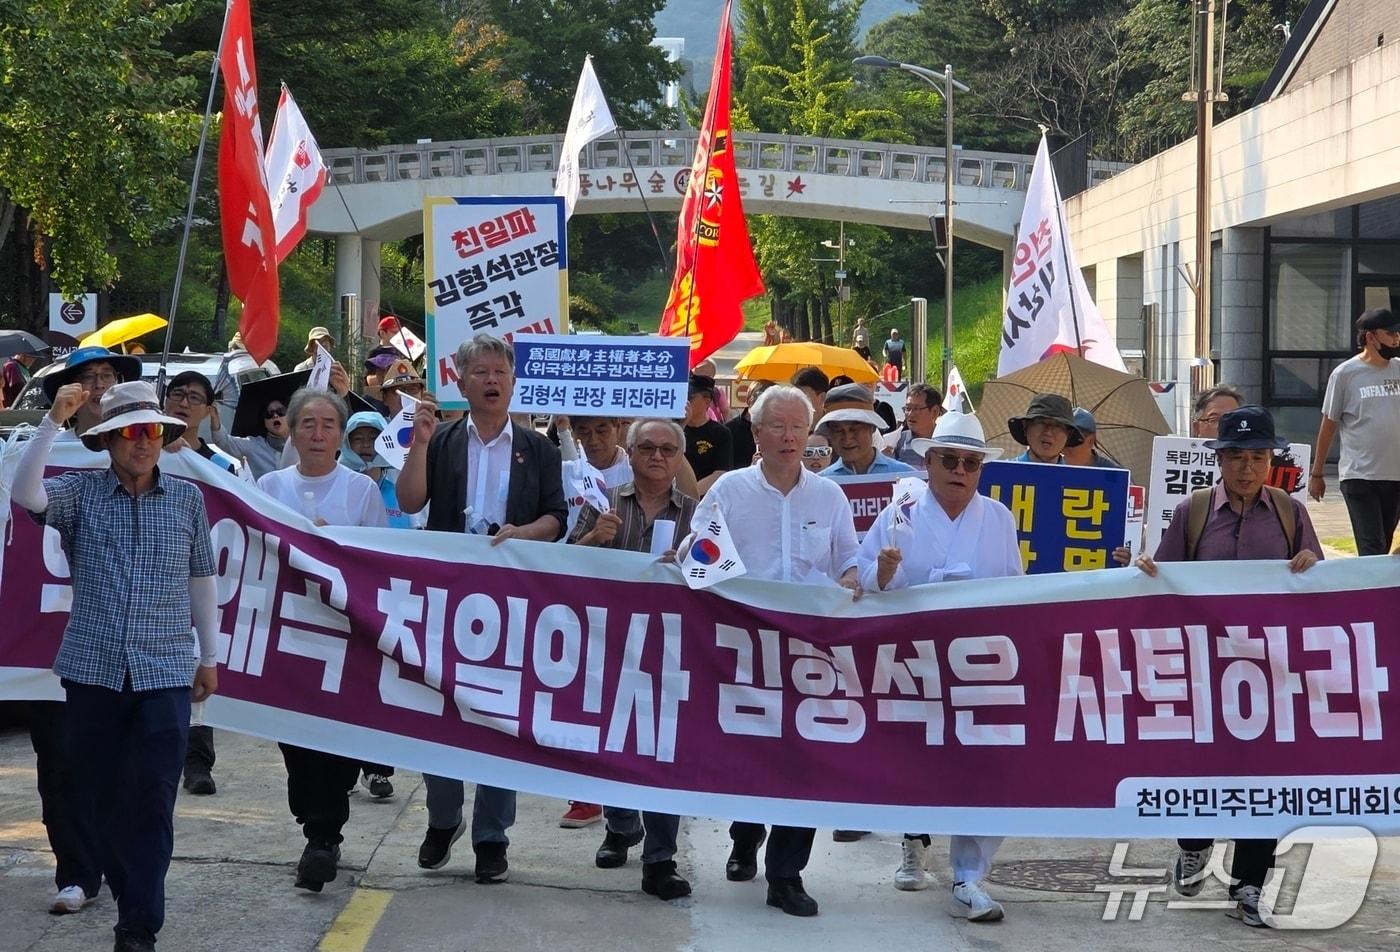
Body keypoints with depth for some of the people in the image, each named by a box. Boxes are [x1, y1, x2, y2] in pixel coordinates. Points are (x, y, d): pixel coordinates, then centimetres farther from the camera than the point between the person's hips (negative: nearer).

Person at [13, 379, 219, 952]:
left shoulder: (187, 498, 7)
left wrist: (209, 655, 13)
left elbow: (200, 579, 13)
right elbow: (25, 495, -16)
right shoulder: (81, 491, 4)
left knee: (151, 802, -6)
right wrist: (53, 422, -21)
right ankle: (130, 896, 28)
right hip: (93, 668, 1)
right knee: (97, 796, 10)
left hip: (165, 672, -1)